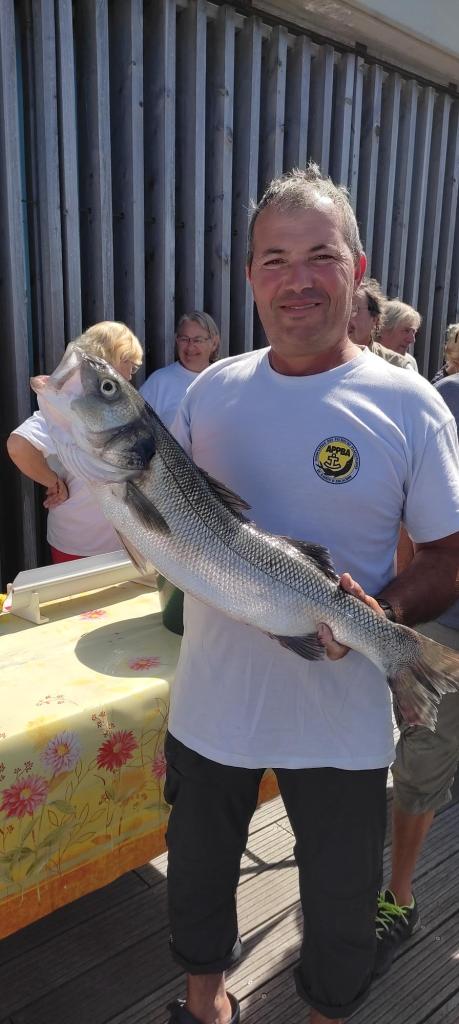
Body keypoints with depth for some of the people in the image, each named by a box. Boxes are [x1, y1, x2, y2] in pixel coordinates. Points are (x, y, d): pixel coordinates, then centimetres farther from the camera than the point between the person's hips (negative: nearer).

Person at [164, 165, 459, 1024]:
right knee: (198, 868, 26)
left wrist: (380, 611, -26)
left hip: (340, 719, -2)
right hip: (209, 702, 3)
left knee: (341, 904, 20)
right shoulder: (211, 390, -1)